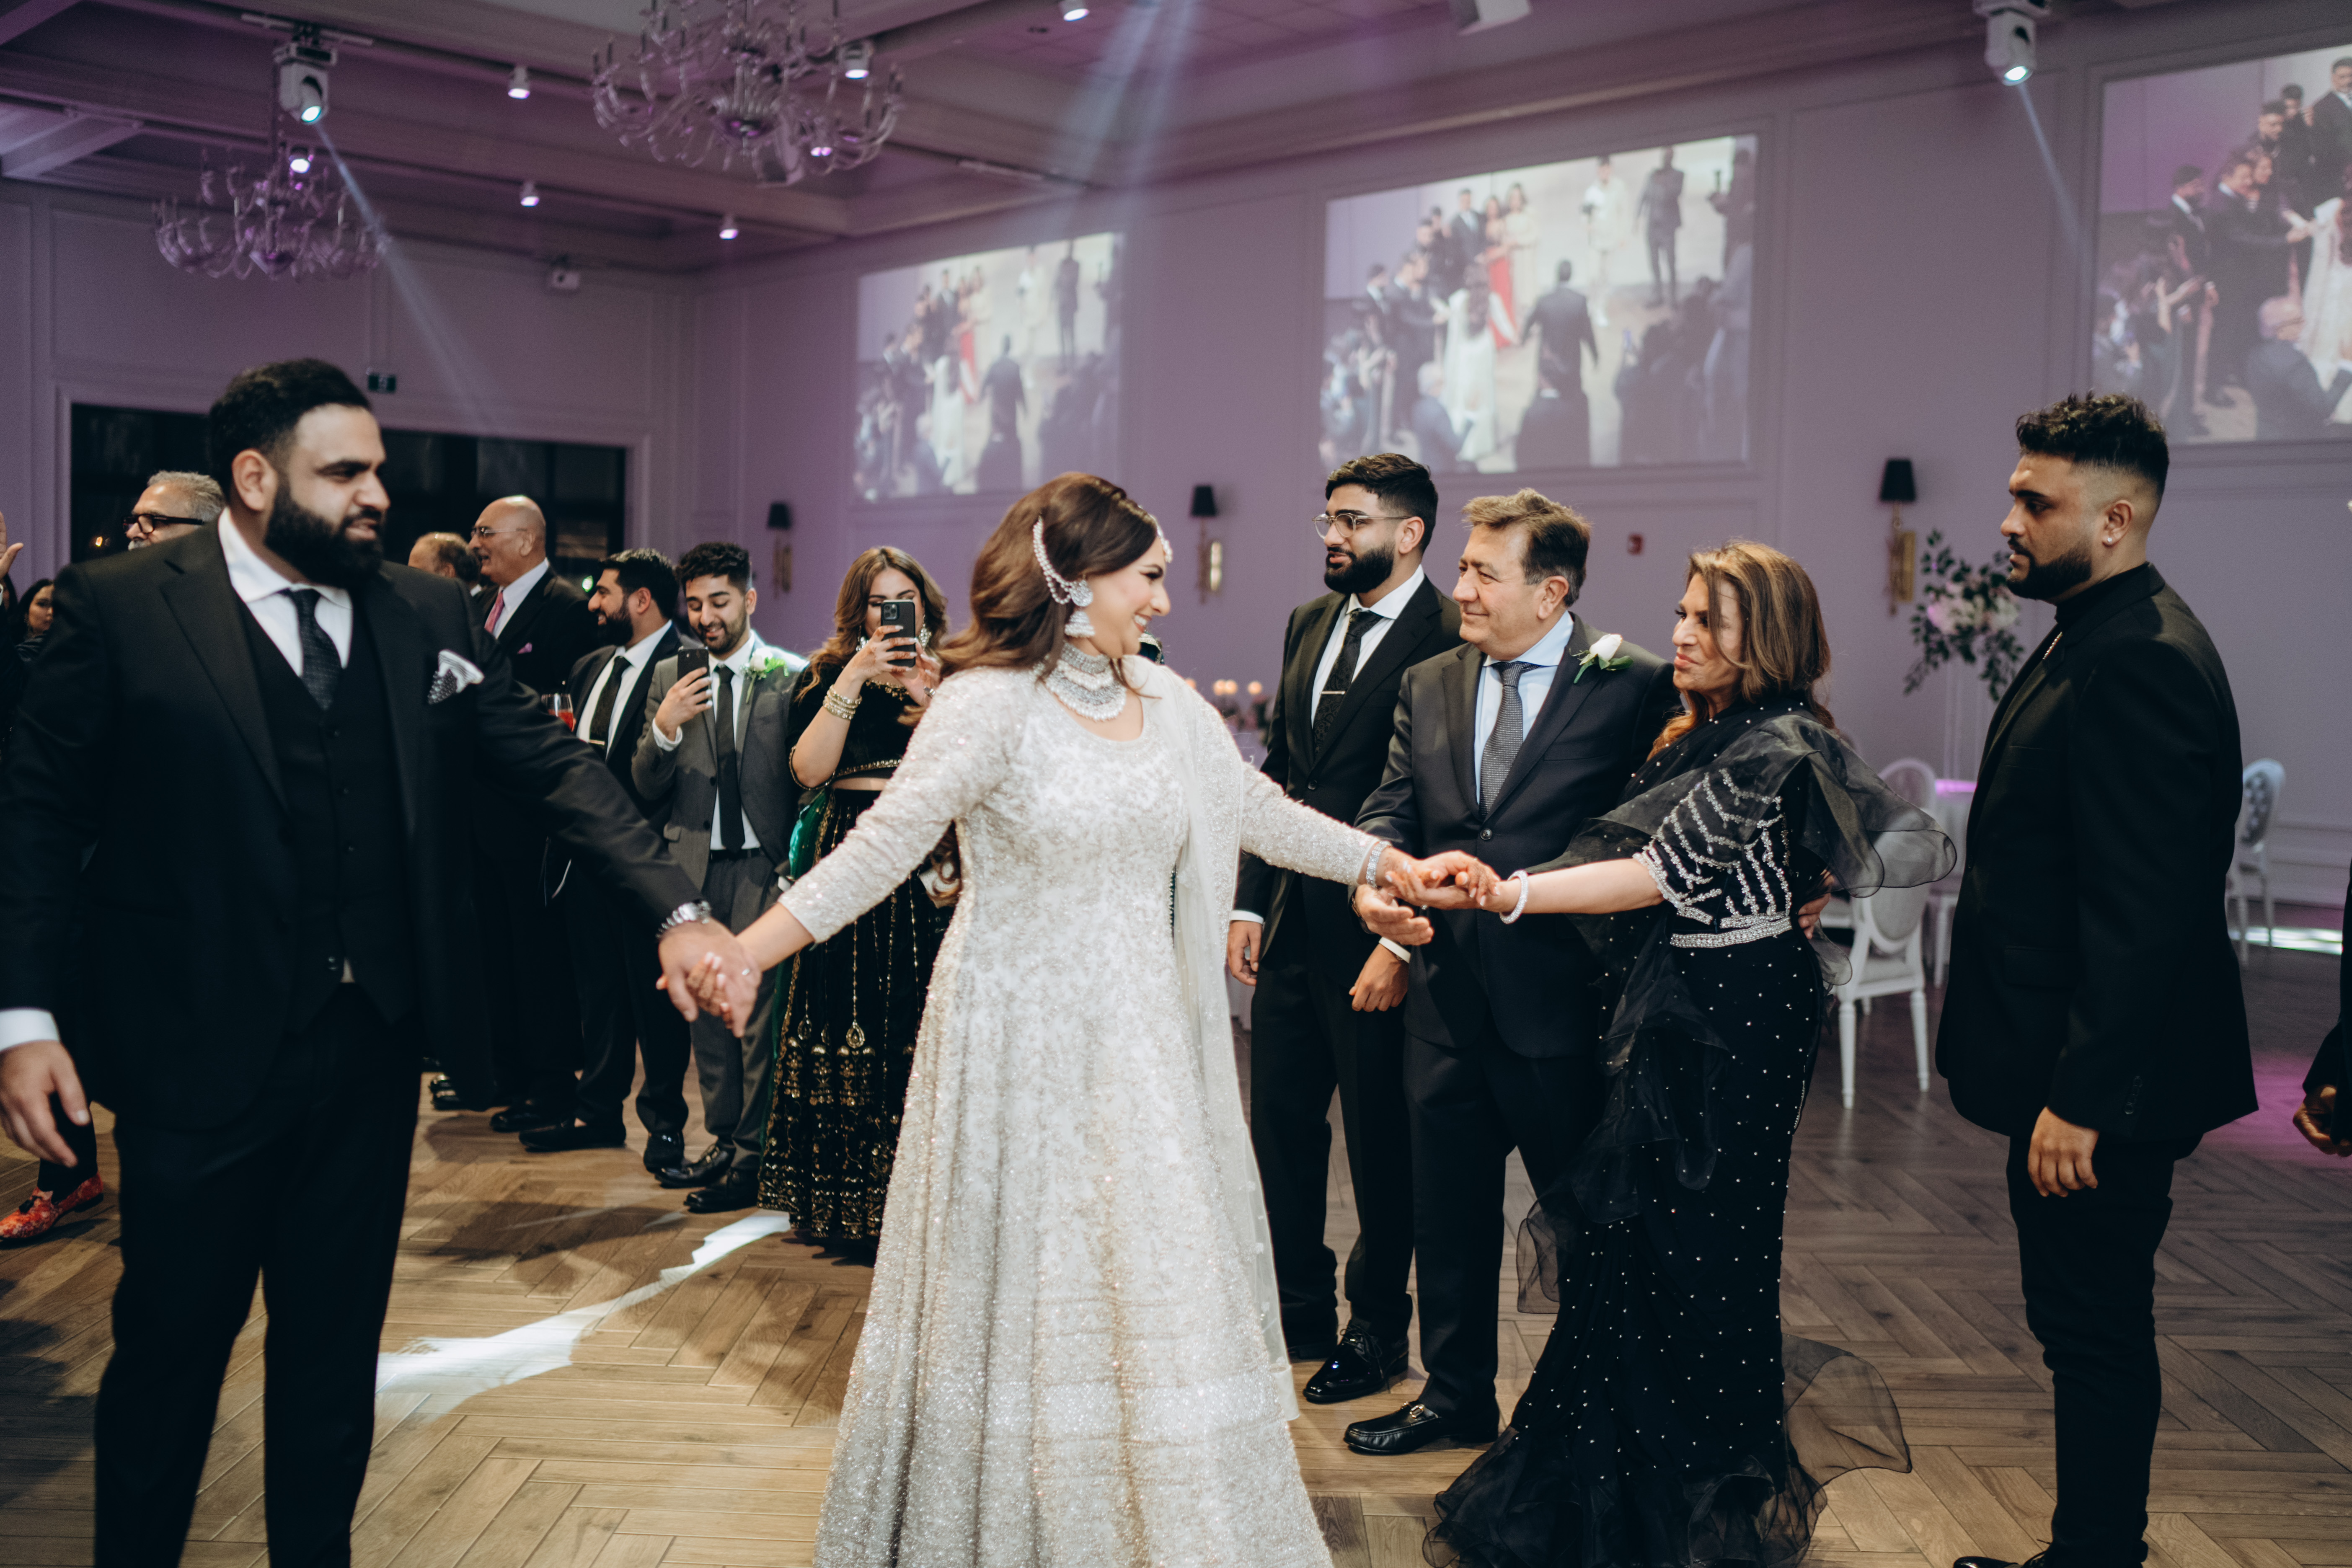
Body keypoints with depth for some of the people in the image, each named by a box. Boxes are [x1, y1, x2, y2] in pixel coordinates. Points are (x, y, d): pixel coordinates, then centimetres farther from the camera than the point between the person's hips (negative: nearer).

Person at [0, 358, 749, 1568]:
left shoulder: (429, 615, 3)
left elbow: (552, 767, 0)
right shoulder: (118, 607, -7)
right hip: (199, 1050, -3)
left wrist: (676, 912, -10)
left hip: (372, 1047, 4)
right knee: (170, 1341, 12)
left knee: (338, 1337, 18)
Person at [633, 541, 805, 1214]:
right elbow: (647, 789, 7)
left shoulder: (790, 677, -1)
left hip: (763, 864, -4)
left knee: (759, 1008, -4)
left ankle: (753, 1157, 5)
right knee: (706, 1009, 12)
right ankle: (723, 1143, 24)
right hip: (693, 865, 4)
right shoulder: (669, 676, 10)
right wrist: (664, 728, -11)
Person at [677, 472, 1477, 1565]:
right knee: (1016, 1289, 7)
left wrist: (1396, 865, 17)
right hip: (1020, 1044, -5)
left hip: (1139, 1040, 6)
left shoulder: (1167, 701, 5)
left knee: (1156, 1281, 12)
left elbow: (1261, 813, 15)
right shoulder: (990, 704, -13)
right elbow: (882, 847, -18)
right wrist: (747, 951, -28)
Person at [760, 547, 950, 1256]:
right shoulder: (824, 677, 9)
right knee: (849, 1020, -3)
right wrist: (855, 679, -10)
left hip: (933, 867, 1)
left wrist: (931, 695, -10)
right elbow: (810, 770, -7)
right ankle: (849, 1200, 7)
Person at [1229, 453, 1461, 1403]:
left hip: (1376, 933, -7)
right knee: (1281, 1126, 15)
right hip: (1293, 929, 8)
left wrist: (1400, 943, -18)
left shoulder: (1449, 641, -13)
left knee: (1381, 1144, 8)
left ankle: (1377, 1333, 25)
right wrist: (1249, 903, 9)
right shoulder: (1308, 625, 12)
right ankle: (1299, 1312, 32)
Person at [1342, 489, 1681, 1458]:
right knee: (1448, 1211, 17)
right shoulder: (1427, 685, 9)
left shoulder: (1636, 683, -8)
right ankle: (1456, 1396, 35)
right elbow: (1391, 805, 4)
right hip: (1448, 991, 5)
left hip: (1561, 990, -5)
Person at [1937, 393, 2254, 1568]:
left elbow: (2145, 910, -25)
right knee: (2084, 1330, 19)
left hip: (2102, 1085, -10)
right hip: (2066, 1073, 10)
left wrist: (2080, 1096, -23)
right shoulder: (2090, 638, 13)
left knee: (2098, 1338, 4)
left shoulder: (2142, 660, -20)